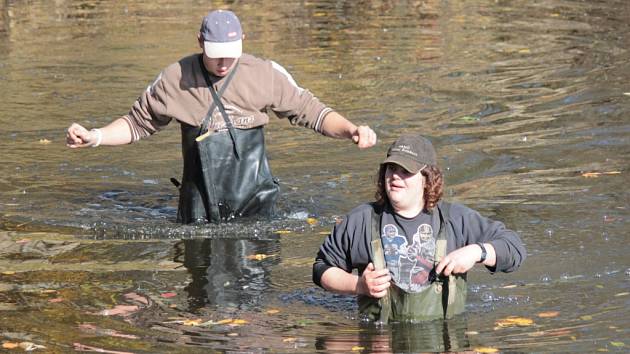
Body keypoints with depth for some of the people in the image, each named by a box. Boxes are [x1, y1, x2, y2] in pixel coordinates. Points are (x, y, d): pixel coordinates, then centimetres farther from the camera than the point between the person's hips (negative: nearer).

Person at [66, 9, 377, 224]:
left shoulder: (265, 75, 0)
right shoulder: (175, 79, 1)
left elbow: (310, 110, 5)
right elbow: (137, 123, 11)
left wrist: (352, 130, -10)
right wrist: (94, 137, -2)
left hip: (253, 208, -1)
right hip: (199, 212, 1)